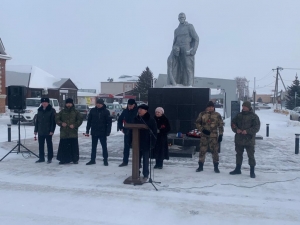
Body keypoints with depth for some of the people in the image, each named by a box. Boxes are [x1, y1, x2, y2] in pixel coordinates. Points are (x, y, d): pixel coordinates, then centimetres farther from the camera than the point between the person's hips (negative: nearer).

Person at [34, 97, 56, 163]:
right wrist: (36, 130, 10)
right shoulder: (39, 110, 11)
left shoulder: (52, 110, -5)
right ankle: (41, 158, 20)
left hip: (48, 132, -5)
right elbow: (37, 120, 15)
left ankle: (50, 158, 10)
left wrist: (52, 130, -15)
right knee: (40, 145, 10)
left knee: (49, 145, 3)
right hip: (40, 131, 5)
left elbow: (53, 121, -9)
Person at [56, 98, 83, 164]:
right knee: (63, 146, 2)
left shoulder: (76, 112, 7)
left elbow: (80, 120, 2)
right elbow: (57, 119, 10)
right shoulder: (62, 112, 11)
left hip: (73, 133, -1)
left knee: (74, 146, 0)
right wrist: (61, 123, -9)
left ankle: (75, 159, 10)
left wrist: (74, 125, -13)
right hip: (64, 132, 1)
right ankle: (63, 159, 13)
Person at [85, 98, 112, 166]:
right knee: (93, 146, 11)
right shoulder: (92, 110, 4)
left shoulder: (106, 111, -5)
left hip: (103, 133, -3)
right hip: (94, 132, 3)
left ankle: (105, 160, 12)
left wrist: (108, 131, -12)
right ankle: (92, 160, 20)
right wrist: (87, 130, 4)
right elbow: (89, 121, 8)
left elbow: (109, 122, -6)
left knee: (104, 146, 4)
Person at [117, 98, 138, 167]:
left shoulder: (138, 111, -9)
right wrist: (121, 128, 7)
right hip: (127, 132, 4)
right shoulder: (125, 111, 4)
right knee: (126, 147, 9)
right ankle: (125, 161, 19)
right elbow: (120, 119, 15)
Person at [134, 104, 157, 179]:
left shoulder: (151, 120, -7)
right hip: (137, 142, 4)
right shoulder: (136, 119, 6)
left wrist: (152, 142, -13)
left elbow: (154, 132, -7)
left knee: (145, 159, 5)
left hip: (146, 143, -4)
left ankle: (146, 174, 13)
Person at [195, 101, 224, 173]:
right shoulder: (202, 114, 3)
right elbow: (197, 123, 8)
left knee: (215, 151, 1)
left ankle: (216, 167, 15)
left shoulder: (217, 115, 3)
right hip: (204, 136, 1)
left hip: (214, 136, -1)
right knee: (202, 151, 3)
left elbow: (221, 125, 5)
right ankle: (200, 166, 15)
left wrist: (220, 135, -1)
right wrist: (202, 130, -7)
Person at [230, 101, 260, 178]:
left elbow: (256, 127, -11)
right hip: (239, 139, 5)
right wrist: (236, 129, -10)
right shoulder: (239, 115, 8)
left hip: (249, 140, -5)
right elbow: (233, 123, 10)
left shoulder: (254, 116, -5)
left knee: (251, 156, 0)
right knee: (239, 154, 16)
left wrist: (247, 131, -22)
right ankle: (238, 169, 29)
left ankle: (252, 171, 11)